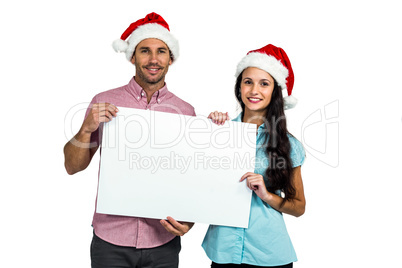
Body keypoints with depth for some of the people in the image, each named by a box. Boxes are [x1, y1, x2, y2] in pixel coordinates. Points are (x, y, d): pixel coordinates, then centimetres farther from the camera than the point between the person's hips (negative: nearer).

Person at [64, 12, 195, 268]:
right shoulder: (104, 102, 0)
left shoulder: (185, 111, 2)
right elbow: (73, 166, 2)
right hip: (111, 240, -1)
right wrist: (87, 129, -14)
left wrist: (189, 220, -8)